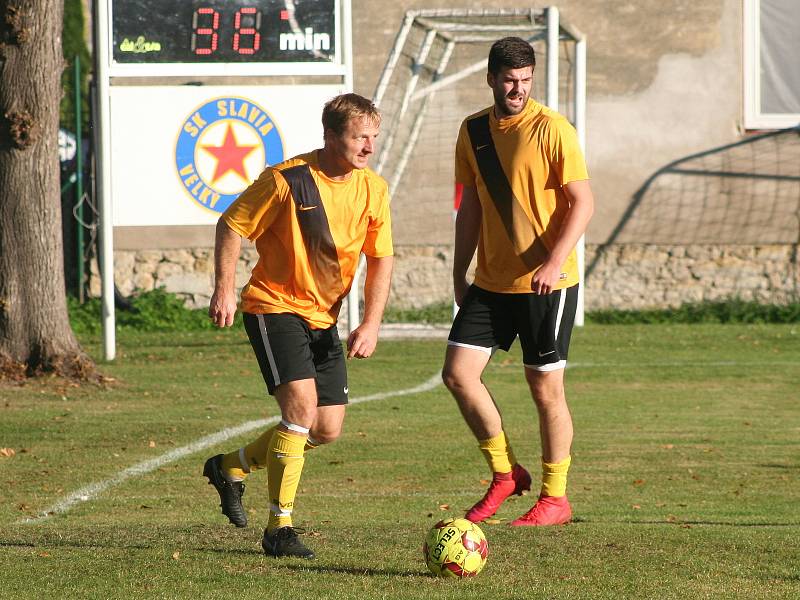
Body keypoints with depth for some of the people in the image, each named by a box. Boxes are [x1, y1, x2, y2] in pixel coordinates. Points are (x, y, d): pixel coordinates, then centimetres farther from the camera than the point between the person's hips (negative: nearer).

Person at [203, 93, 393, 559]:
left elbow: (381, 259, 5)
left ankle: (232, 467, 30)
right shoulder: (287, 180, -17)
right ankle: (279, 528, -15)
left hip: (323, 318, 7)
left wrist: (371, 324, -6)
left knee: (328, 429, 6)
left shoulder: (374, 190, -2)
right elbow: (231, 227, -7)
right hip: (274, 306, -6)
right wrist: (225, 289, -16)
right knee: (302, 405, -22)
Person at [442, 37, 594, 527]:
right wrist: (460, 272, 13)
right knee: (458, 372, -2)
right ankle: (506, 473, 14)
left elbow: (583, 202, -13)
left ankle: (555, 498, 12)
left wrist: (554, 261, -24)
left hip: (547, 283, -6)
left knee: (546, 386, 0)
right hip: (491, 282, 6)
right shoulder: (474, 131, 8)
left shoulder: (552, 129, -11)